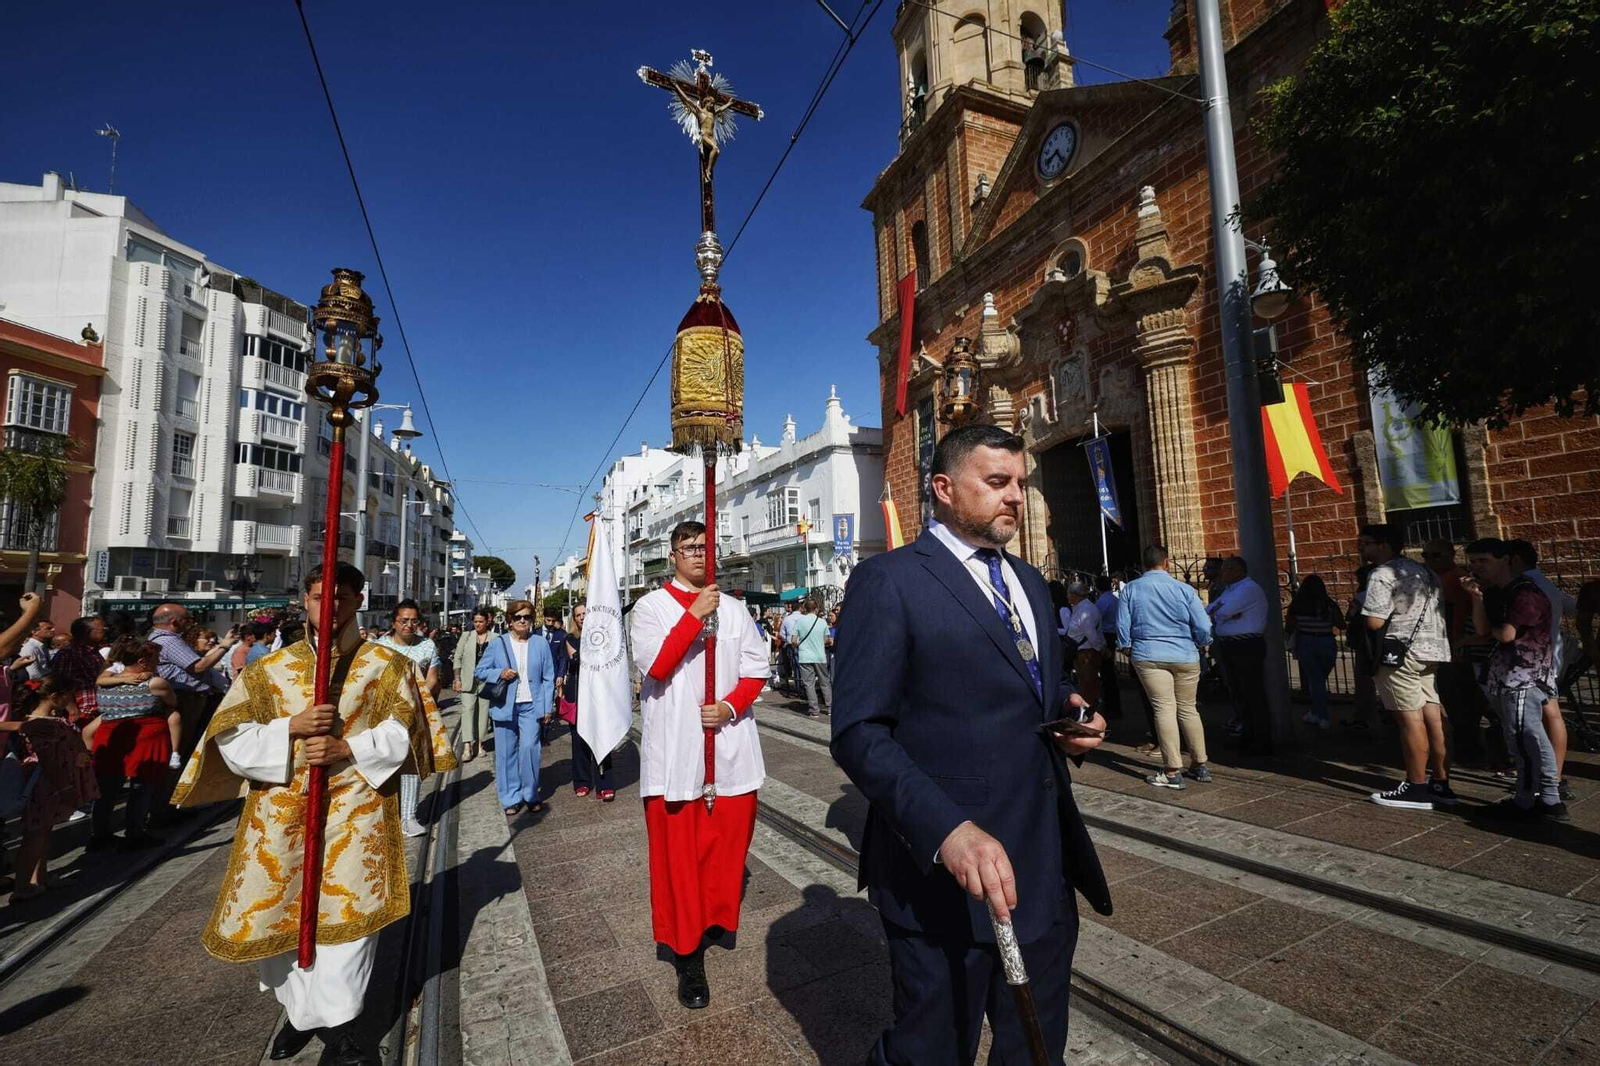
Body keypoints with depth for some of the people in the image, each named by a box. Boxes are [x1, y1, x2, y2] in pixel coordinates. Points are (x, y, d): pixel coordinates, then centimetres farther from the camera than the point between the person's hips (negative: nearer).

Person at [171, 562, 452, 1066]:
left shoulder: (386, 665, 1)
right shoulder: (269, 669, 6)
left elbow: (401, 734, -4)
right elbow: (232, 740, 1)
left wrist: (346, 749, -18)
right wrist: (291, 728, -16)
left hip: (354, 811, -2)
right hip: (280, 812, 3)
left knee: (349, 911, -1)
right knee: (273, 913, 11)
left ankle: (337, 1022, 16)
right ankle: (302, 1009, 33)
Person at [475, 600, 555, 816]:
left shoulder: (541, 644, 5)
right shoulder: (497, 643, 4)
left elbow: (548, 678, 6)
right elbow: (479, 671, 8)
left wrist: (546, 707, 1)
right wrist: (500, 673, -11)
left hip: (531, 706, -1)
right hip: (504, 706, 1)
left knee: (529, 748, -9)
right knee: (506, 752, 5)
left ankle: (531, 795, 10)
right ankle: (511, 799, 19)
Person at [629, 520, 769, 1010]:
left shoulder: (733, 608, 9)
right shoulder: (651, 606, 0)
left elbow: (756, 669, 7)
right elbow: (656, 666, -14)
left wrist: (731, 705, -10)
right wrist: (694, 616, -20)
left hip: (729, 743, 3)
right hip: (674, 747, -2)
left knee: (729, 839, 11)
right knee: (678, 851, 5)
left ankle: (718, 913, 38)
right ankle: (687, 955, 20)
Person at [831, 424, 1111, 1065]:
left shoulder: (1028, 582, 12)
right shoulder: (888, 581, -13)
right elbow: (859, 732, -18)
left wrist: (1070, 713, -1)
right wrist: (946, 829, -30)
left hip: (1047, 869, 7)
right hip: (947, 879, -7)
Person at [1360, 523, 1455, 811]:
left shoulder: (1382, 575, -12)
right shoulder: (1424, 571, 17)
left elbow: (1374, 622, -18)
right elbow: (1440, 611, 21)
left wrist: (1361, 610, 1)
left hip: (1400, 653, -9)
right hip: (1432, 649, 9)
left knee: (1410, 720, -4)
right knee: (1434, 718, 11)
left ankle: (1416, 789, 3)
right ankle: (1441, 784, 18)